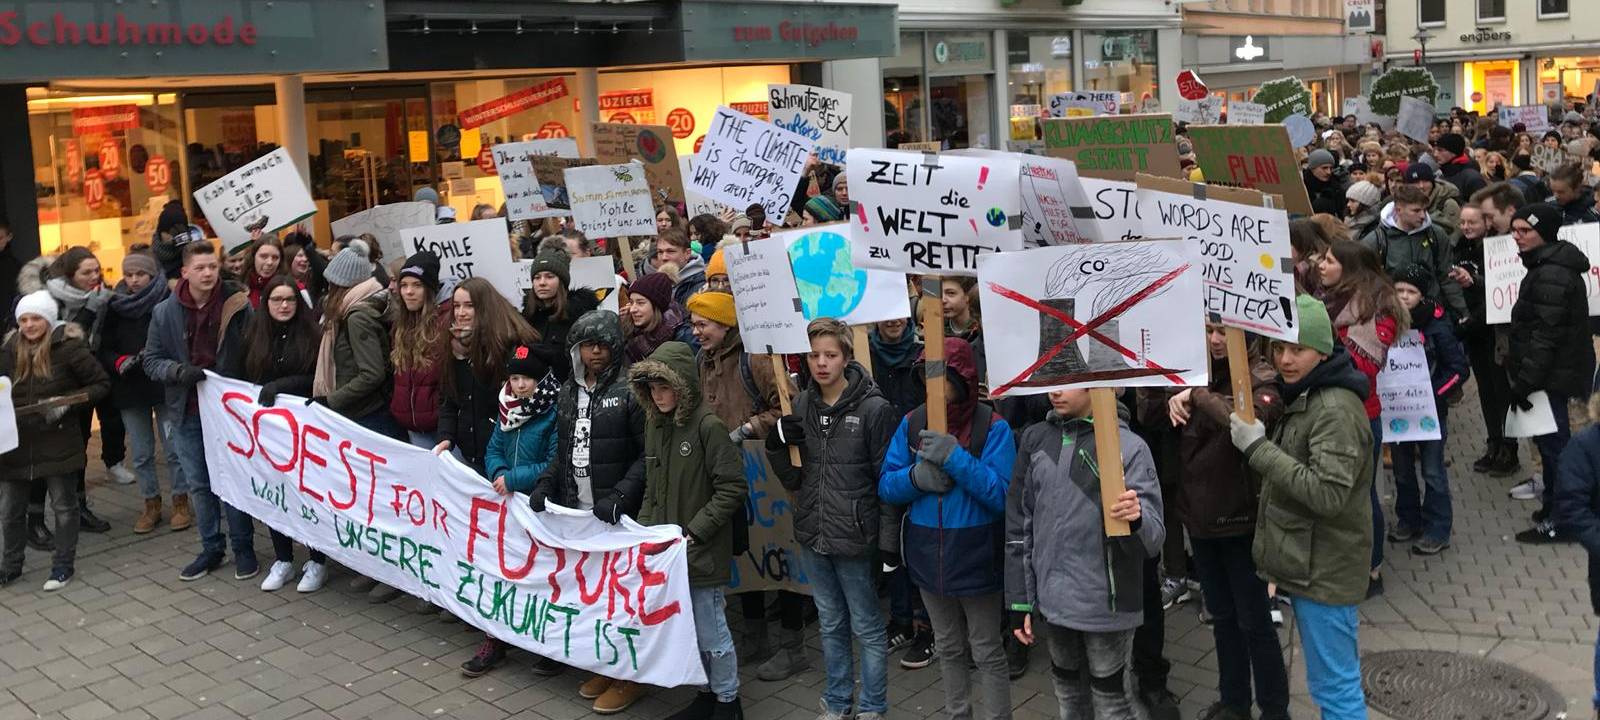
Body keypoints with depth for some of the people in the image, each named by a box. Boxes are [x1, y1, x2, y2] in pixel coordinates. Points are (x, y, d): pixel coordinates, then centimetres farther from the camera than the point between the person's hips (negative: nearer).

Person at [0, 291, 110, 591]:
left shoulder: (69, 347, -10)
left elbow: (102, 385, -6)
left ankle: (63, 565, 23)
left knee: (64, 506, 8)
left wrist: (66, 403, -16)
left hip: (59, 441, -4)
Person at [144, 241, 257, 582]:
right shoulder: (165, 312, 0)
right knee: (199, 484, 12)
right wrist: (178, 371, -15)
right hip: (188, 411, 3)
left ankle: (243, 548, 19)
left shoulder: (238, 305, -8)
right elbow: (152, 360, 5)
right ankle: (211, 548, 25)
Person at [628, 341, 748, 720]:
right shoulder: (654, 424, 7)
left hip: (701, 552, -7)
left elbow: (732, 488, -16)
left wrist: (693, 532, -17)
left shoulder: (708, 426, -15)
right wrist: (644, 526, 7)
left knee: (710, 632, 3)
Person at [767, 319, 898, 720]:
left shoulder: (873, 409, -11)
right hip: (812, 536, 5)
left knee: (867, 628, 7)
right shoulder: (800, 406, 4)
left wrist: (888, 542, -12)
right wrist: (776, 446, -9)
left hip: (854, 537, -5)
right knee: (831, 626, 18)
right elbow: (792, 479, 10)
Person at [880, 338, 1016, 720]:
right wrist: (916, 477, -21)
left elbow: (1002, 495, -19)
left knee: (987, 652, 7)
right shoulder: (912, 424, -1)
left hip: (977, 556, -4)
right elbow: (886, 486, 0)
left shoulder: (993, 427, -14)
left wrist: (956, 459, -28)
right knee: (948, 648, 21)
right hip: (928, 555, 5)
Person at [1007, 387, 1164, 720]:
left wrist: (1136, 519, -36)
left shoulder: (1129, 446, -10)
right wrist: (1019, 601, 7)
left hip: (1106, 603, -4)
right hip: (1052, 601, 4)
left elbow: (1153, 538, -13)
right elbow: (1019, 524, 9)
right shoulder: (1034, 439, 3)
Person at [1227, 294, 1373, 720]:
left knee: (1334, 686, -2)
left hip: (1323, 570, -10)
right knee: (1337, 674, 21)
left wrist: (1258, 447, -24)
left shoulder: (1336, 410, -20)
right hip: (1310, 563, 10)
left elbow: (1327, 493, -27)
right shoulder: (1303, 396, 11)